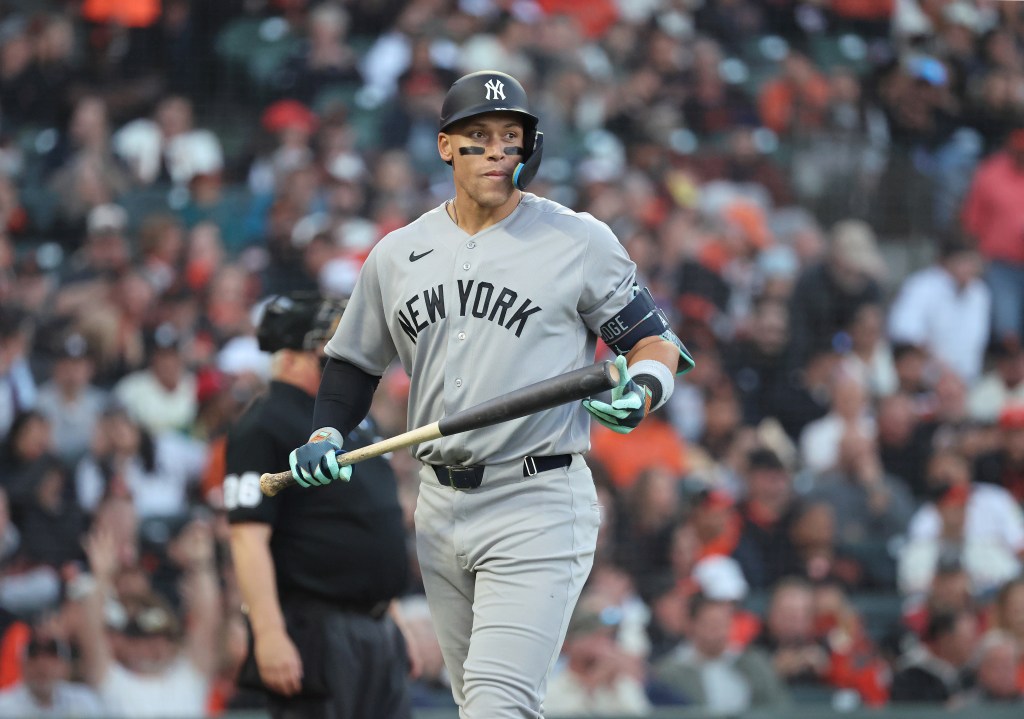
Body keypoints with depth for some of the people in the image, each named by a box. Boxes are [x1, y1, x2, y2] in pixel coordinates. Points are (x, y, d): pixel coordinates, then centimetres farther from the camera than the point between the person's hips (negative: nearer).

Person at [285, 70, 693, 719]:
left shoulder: (579, 241, -2)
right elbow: (357, 361, 22)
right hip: (440, 507, 6)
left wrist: (641, 391, -19)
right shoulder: (397, 253, 11)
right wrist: (326, 434, 4)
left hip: (537, 506, -6)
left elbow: (656, 340, 3)